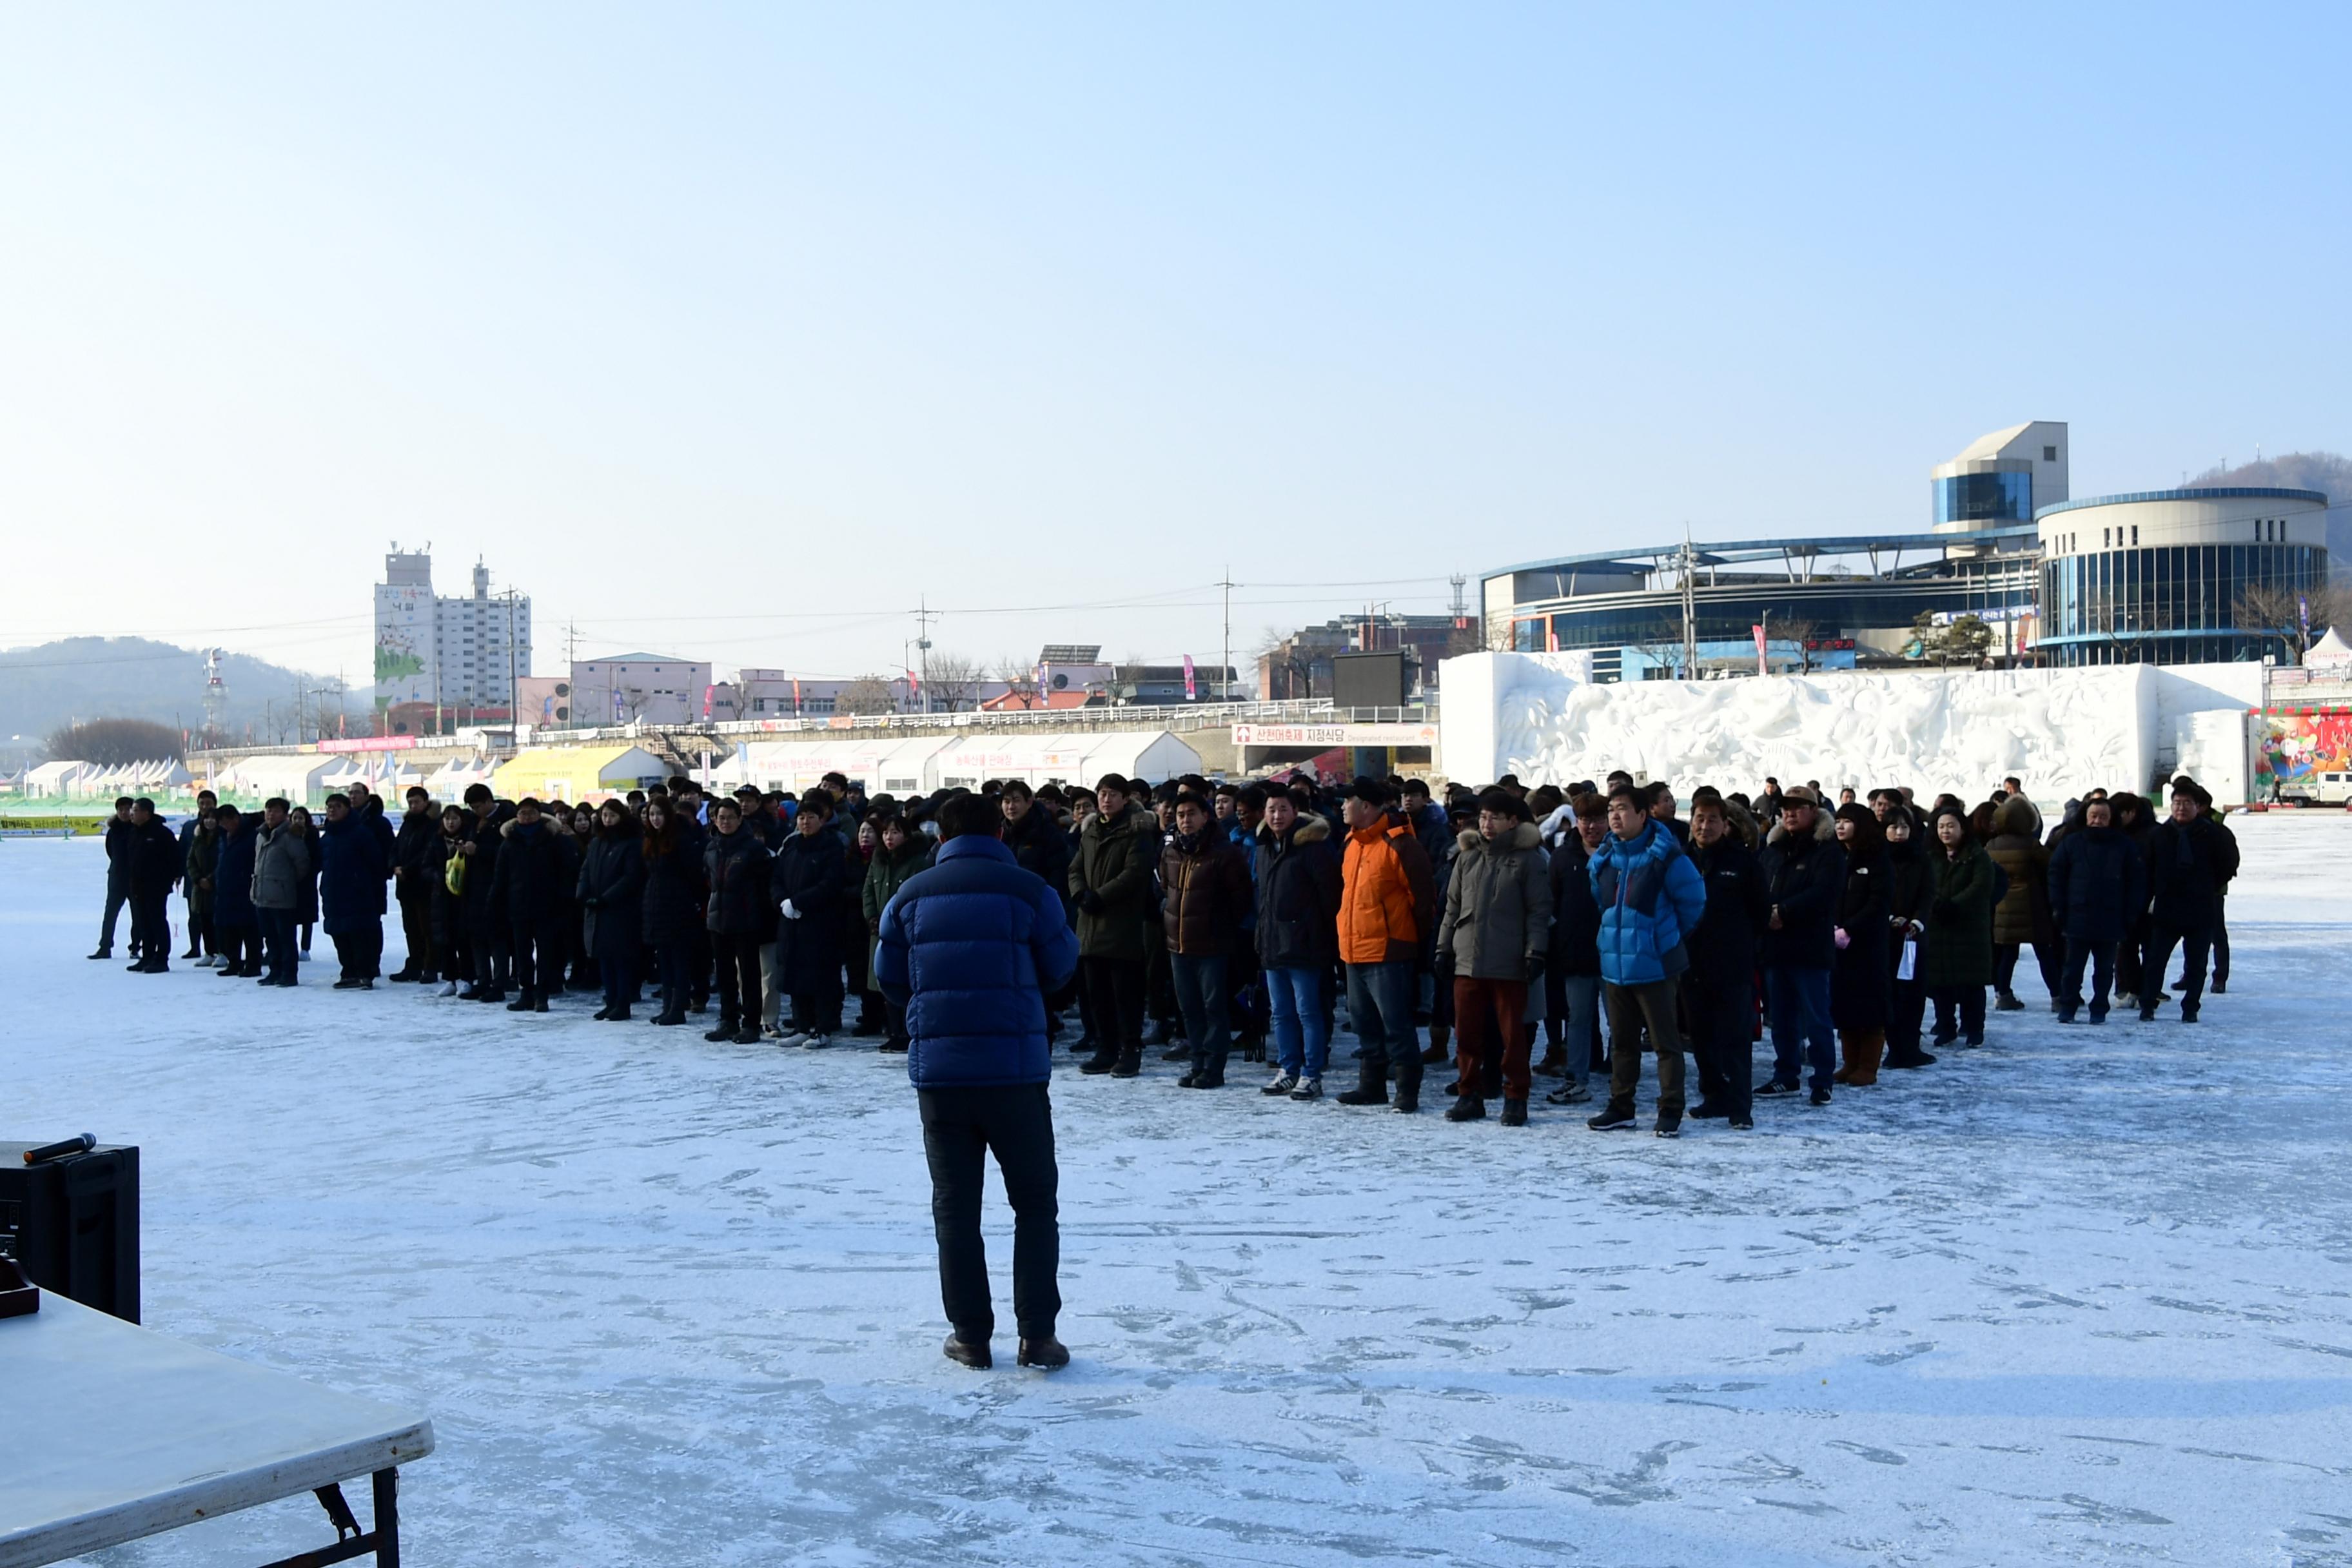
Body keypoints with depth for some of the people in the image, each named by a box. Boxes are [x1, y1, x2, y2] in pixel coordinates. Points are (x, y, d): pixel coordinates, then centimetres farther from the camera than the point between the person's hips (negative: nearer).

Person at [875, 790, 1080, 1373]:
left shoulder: (910, 896, 3)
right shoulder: (1028, 889, -4)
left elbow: (891, 979, 9)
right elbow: (1060, 968, 3)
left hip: (937, 1070, 2)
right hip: (1015, 1069, -2)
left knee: (955, 1206, 12)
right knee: (1034, 1201, 10)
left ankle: (970, 1335, 15)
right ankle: (1037, 1333, 8)